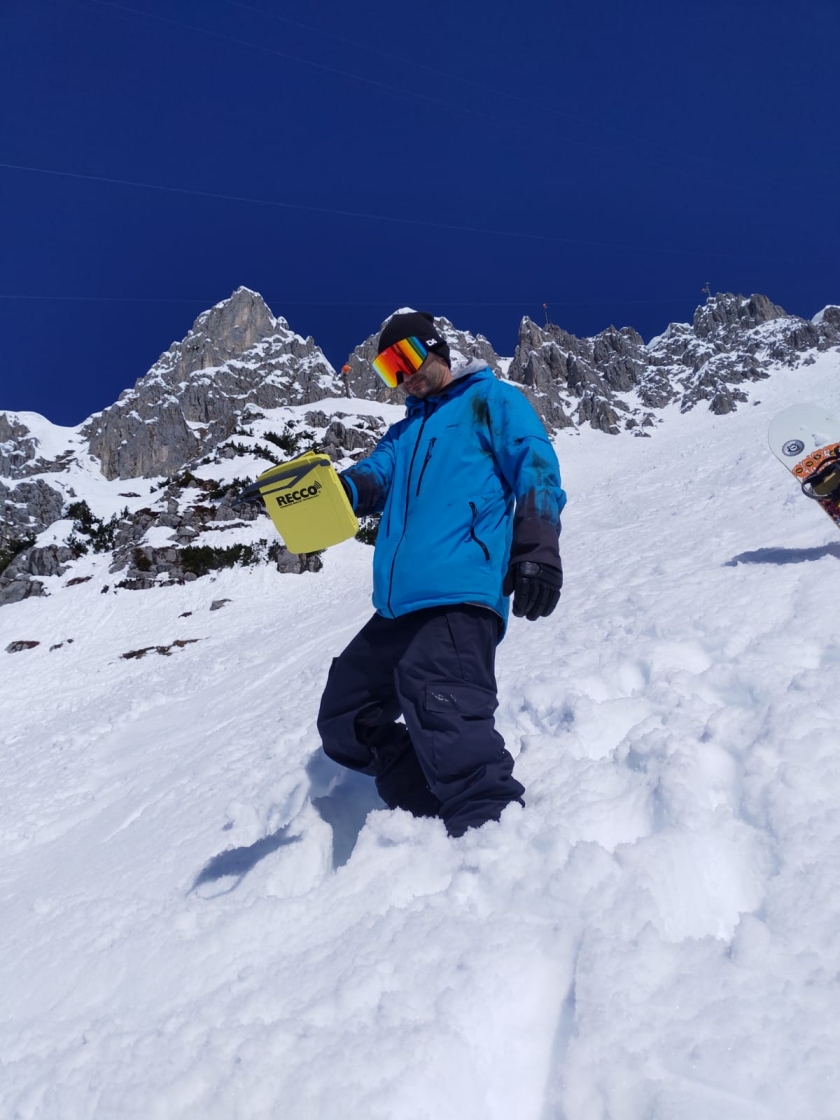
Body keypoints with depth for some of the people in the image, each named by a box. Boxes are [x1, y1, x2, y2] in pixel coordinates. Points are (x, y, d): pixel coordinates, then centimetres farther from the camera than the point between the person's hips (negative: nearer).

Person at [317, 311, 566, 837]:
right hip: (399, 606, 9)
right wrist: (344, 487, -13)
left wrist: (536, 547, -17)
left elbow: (535, 468, 0)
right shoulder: (404, 431, 31)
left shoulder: (491, 400, 12)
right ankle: (437, 807, 15)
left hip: (460, 593, -8)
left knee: (438, 702, -30)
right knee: (344, 721, 11)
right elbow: (379, 475, 11)